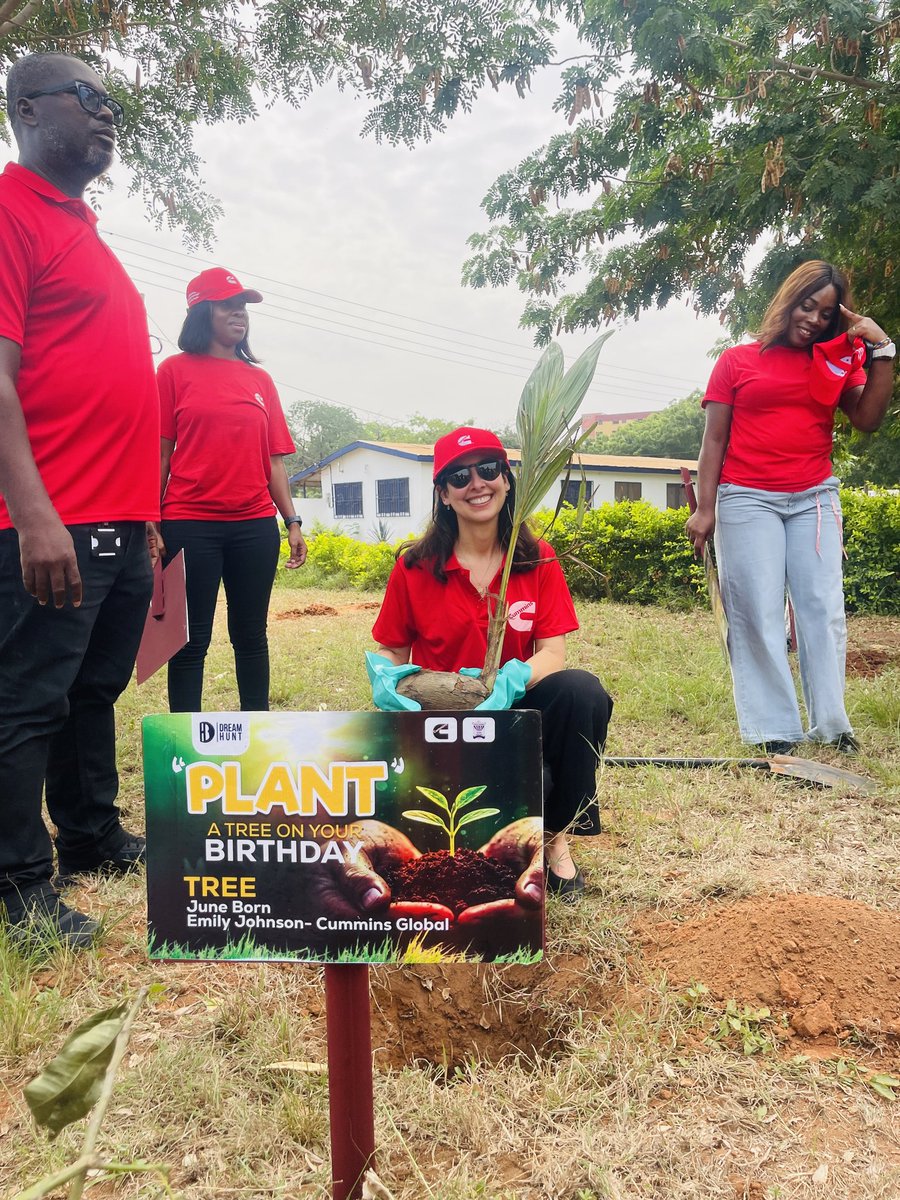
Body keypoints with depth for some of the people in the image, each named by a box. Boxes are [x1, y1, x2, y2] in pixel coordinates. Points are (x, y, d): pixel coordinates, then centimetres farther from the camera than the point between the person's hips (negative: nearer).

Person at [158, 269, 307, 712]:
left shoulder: (260, 379, 13)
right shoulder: (175, 370, 4)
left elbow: (273, 460, 12)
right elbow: (160, 453, 1)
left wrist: (292, 522, 5)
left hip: (256, 525, 4)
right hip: (190, 524, -3)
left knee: (251, 635, 10)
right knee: (191, 640, 1)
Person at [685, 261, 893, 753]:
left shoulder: (838, 360, 14)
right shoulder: (736, 361, 8)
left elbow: (867, 418, -1)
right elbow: (714, 440, 3)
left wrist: (882, 350, -5)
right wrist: (704, 509, -4)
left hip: (815, 499, 3)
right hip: (747, 500, -2)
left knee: (823, 608, -1)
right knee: (758, 614, -5)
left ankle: (830, 724, 5)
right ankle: (775, 731, -2)